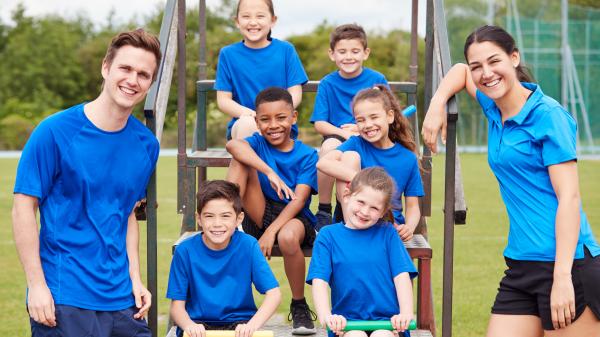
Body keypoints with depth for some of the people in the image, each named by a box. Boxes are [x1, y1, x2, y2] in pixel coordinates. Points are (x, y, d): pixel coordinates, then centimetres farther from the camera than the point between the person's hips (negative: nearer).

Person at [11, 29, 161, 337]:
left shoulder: (146, 145, 6)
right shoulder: (54, 132, -9)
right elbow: (23, 208, -8)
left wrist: (135, 278, 7)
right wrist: (36, 285, -12)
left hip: (122, 300, 5)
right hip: (64, 300, -5)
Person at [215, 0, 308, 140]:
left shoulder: (285, 50, 5)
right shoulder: (228, 54, 5)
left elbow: (295, 95, 1)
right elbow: (223, 100, 1)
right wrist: (248, 113, -19)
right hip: (241, 127, 0)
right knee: (248, 123, -34)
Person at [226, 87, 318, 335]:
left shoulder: (307, 155, -2)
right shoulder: (257, 144, 2)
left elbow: (298, 200, -13)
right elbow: (233, 144, -24)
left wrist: (271, 231, -26)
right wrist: (269, 171, -37)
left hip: (294, 219, -2)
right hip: (259, 217, 2)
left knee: (288, 237, -39)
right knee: (241, 161, -15)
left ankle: (299, 305, -14)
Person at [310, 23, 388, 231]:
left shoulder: (377, 80, 4)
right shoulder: (327, 84, 5)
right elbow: (319, 124, 0)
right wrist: (344, 132, -18)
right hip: (337, 137, 0)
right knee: (330, 145, -35)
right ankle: (323, 211, -21)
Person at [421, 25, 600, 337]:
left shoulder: (548, 115, -10)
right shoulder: (495, 110, 12)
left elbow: (569, 197, -15)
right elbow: (460, 71, 32)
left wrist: (562, 276, -22)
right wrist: (437, 104, 12)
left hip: (567, 264, -8)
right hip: (521, 265, 8)